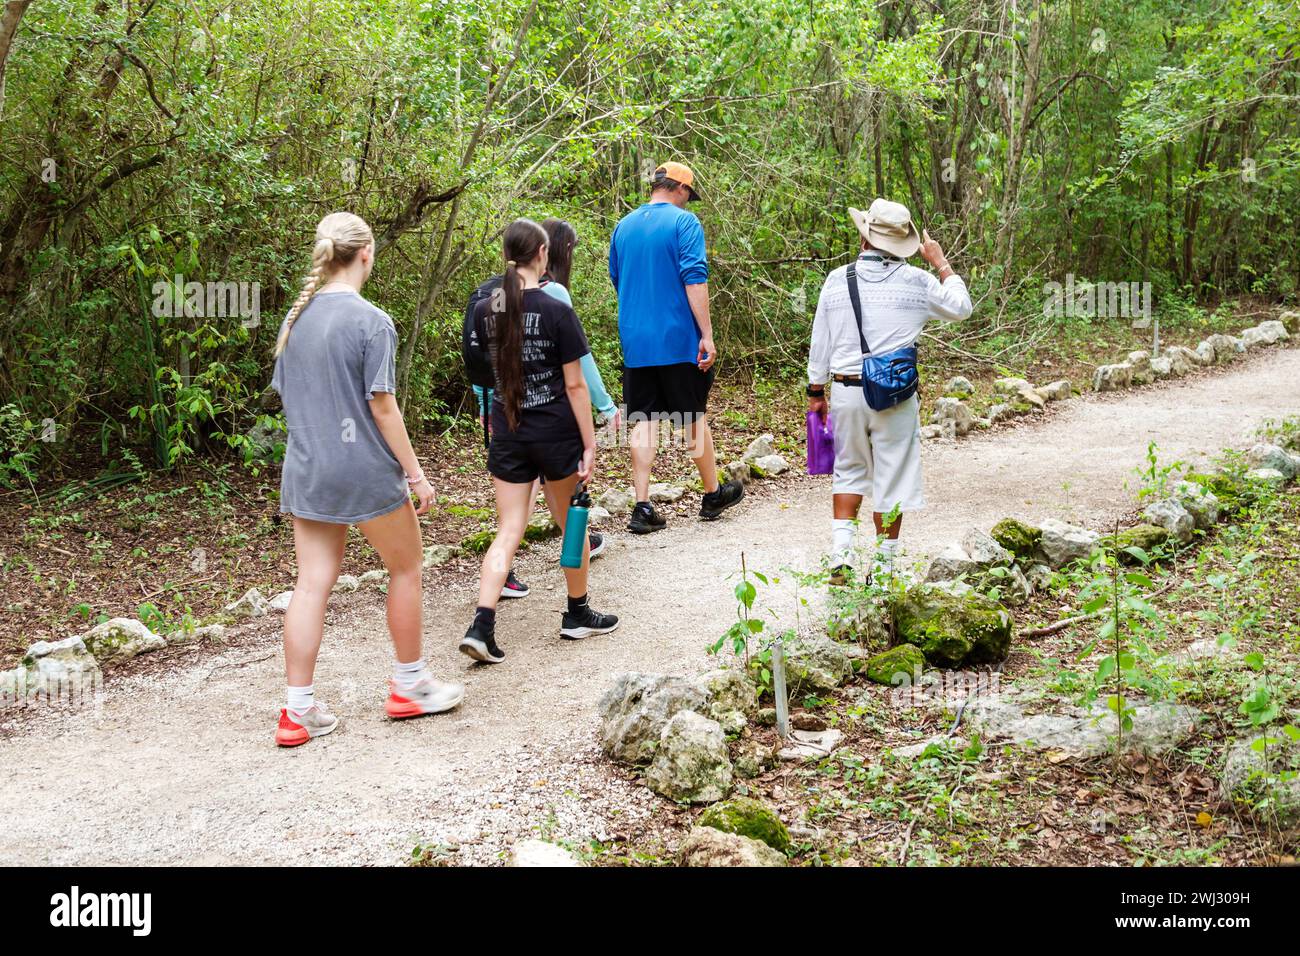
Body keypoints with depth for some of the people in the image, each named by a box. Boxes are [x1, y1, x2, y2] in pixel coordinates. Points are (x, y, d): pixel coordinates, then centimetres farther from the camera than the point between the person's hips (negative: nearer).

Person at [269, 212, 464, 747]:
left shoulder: (295, 319, 7)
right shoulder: (371, 322, -13)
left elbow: (286, 396, 12)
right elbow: (382, 407, -14)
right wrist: (415, 474, -8)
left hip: (305, 471, 6)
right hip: (366, 472, -6)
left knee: (312, 584, 7)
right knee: (406, 567, 14)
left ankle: (299, 709, 6)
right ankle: (409, 685, 24)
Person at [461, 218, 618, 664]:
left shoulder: (485, 311, -1)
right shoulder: (556, 311, -14)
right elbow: (574, 384, -12)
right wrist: (589, 445, -8)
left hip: (507, 436, 4)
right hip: (555, 434, -3)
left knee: (508, 532, 6)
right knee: (572, 525, 16)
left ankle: (482, 625, -8)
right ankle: (577, 615, 30)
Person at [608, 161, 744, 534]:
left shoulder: (623, 226, 11)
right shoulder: (684, 222, -6)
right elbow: (695, 280, -15)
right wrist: (707, 336, -14)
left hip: (635, 342, 4)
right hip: (679, 341, -4)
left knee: (642, 422, 4)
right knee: (695, 418, 9)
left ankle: (643, 507, -2)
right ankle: (713, 495, 23)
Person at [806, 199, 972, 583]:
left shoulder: (837, 280, 1)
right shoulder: (916, 281, -4)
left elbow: (820, 342, 6)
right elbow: (960, 308, 10)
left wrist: (816, 392, 16)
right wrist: (941, 264, 20)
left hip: (846, 391, 2)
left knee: (849, 471, 18)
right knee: (892, 477, 8)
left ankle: (840, 553, 7)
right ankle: (884, 562, 14)